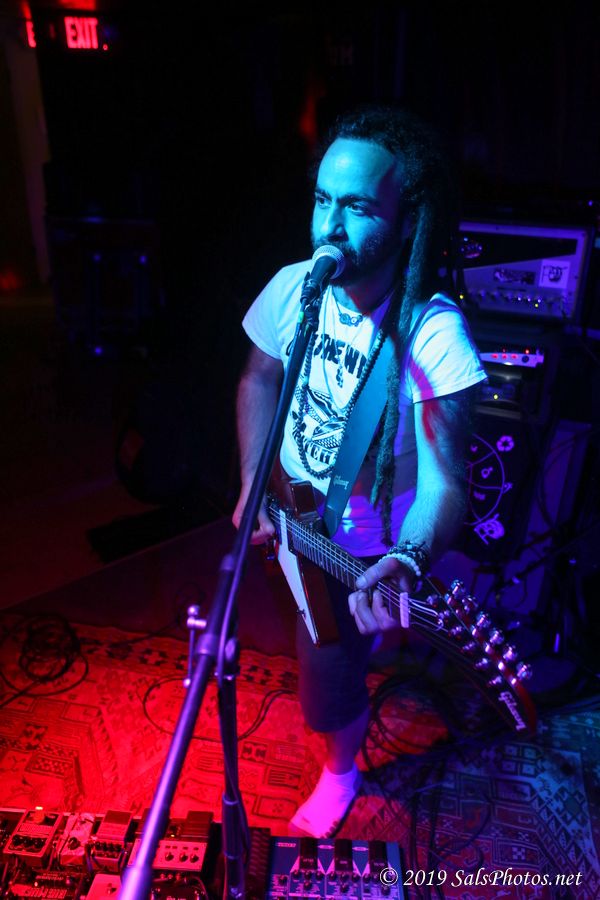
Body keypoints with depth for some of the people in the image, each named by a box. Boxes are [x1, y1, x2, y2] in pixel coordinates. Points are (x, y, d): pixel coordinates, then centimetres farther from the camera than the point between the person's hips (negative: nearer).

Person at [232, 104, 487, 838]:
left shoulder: (433, 334, -30)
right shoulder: (294, 288, -15)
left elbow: (444, 478, -29)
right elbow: (259, 378, 2)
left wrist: (406, 563, -48)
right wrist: (253, 487, -6)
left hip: (371, 542, -5)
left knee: (326, 678, 2)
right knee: (321, 637, 27)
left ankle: (341, 771, 38)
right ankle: (356, 653, 65)